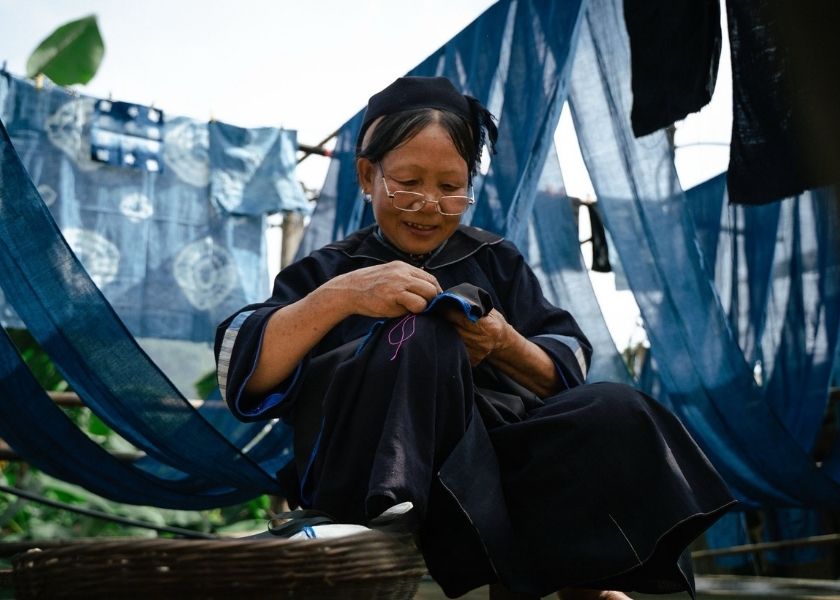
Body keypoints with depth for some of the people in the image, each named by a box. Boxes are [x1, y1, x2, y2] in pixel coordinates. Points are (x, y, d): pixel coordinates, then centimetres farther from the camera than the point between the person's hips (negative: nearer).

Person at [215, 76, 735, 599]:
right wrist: (341, 295, -20)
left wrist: (506, 347, -8)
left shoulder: (494, 259, 19)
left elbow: (567, 375, 14)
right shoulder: (329, 271, 10)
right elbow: (244, 376, -6)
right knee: (419, 332, -29)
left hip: (496, 462, 3)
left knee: (615, 414, -25)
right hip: (379, 489, -3)